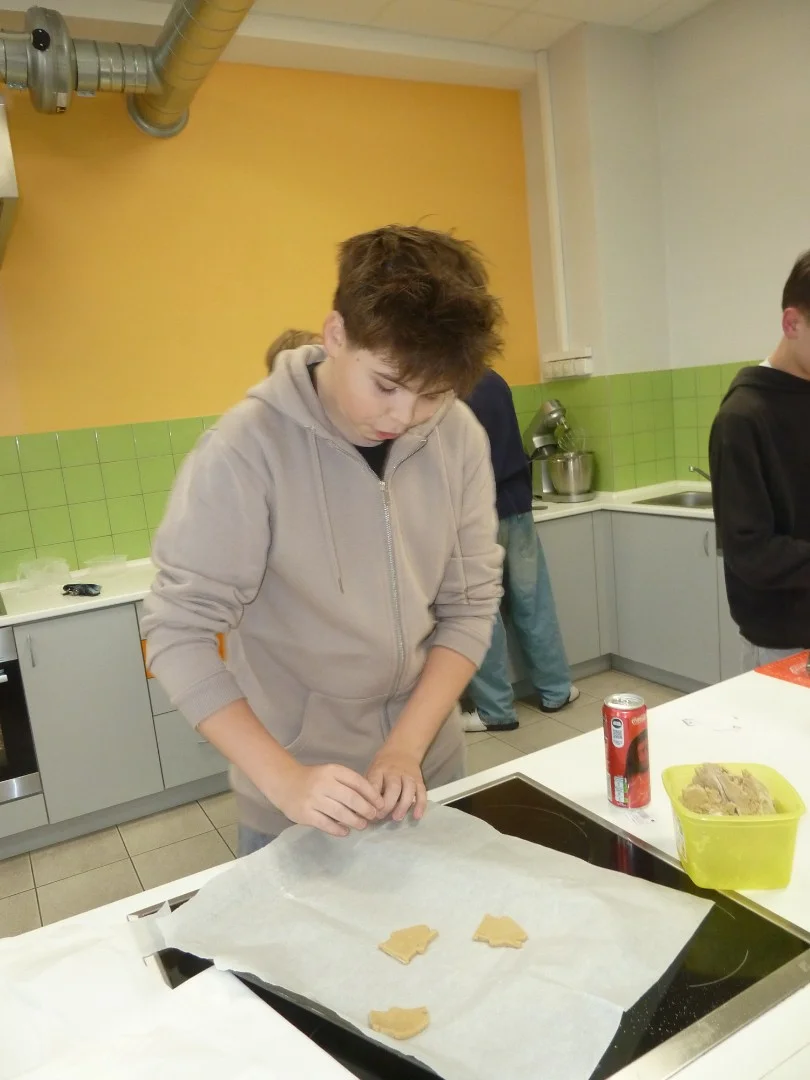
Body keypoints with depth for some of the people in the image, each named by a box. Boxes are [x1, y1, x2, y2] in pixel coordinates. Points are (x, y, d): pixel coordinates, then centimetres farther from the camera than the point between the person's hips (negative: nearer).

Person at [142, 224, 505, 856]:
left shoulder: (460, 438, -10)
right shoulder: (247, 449, -21)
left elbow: (472, 603, -5)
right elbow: (178, 632, -18)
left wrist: (408, 746, -13)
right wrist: (284, 779, -25)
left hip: (429, 766, 4)